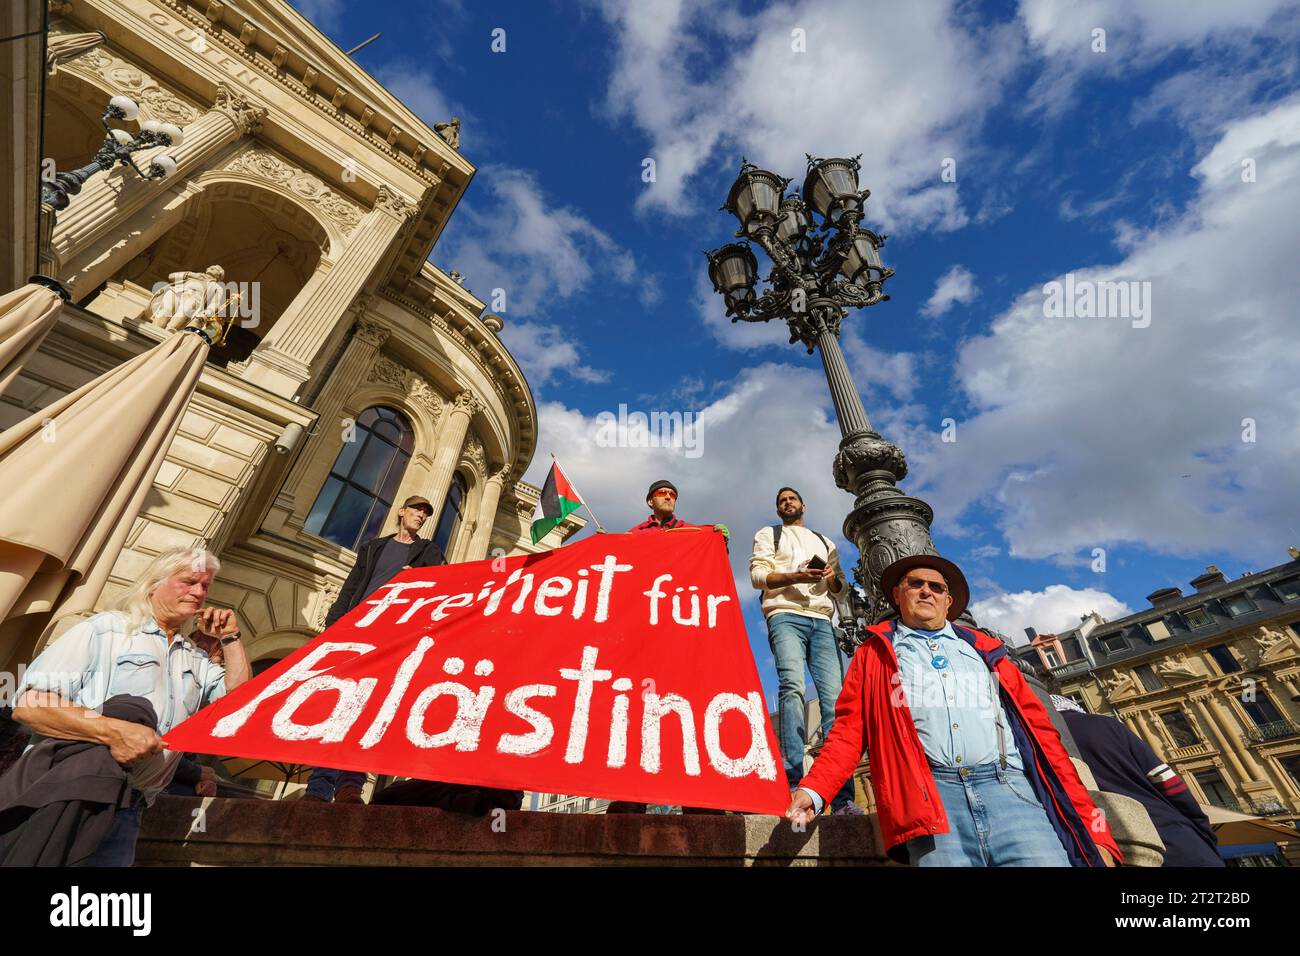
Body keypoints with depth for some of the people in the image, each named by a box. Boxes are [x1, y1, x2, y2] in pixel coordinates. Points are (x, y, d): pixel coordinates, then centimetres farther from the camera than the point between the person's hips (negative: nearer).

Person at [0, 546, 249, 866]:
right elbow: (29, 702, -10)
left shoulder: (196, 656, 16)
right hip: (61, 789, -4)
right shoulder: (105, 628, -2)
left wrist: (230, 637, 5)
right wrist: (113, 730, -24)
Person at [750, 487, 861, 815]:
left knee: (834, 696, -10)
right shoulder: (768, 534, 19)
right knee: (792, 686, -23)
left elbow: (842, 588, 25)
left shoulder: (825, 541, 31)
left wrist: (833, 577, 1)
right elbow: (758, 574, 3)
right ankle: (794, 784, -25)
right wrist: (796, 576, -13)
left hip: (822, 621, 4)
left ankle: (842, 796, -10)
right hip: (786, 615, -3)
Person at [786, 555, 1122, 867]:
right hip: (929, 798, -2)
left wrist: (1087, 822, 7)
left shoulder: (985, 649, 22)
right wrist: (814, 789, -6)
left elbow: (1036, 728, 17)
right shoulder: (875, 652, 14)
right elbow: (850, 729, 8)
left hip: (1012, 790, 2)